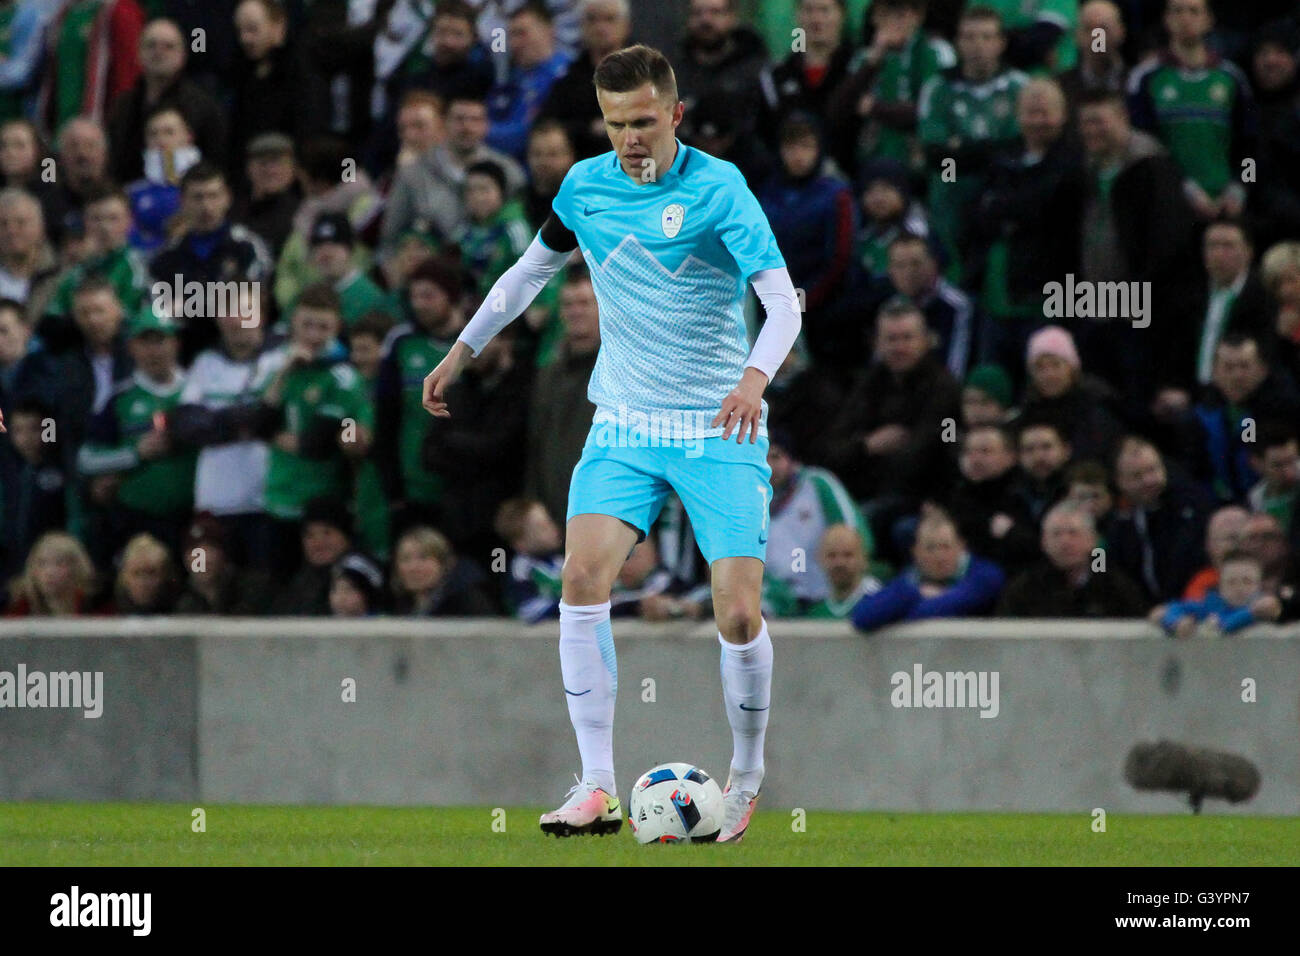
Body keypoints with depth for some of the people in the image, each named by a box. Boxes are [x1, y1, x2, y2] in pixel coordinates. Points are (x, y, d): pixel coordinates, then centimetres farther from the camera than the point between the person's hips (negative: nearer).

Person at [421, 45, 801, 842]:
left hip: (719, 430, -4)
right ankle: (598, 789, -16)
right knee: (584, 575, -18)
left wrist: (757, 375, -40)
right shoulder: (587, 185, 3)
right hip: (624, 421, 4)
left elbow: (784, 300, -21)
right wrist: (461, 352, 26)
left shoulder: (717, 187, -12)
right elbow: (532, 269, 22)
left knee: (740, 613, -11)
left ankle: (747, 777, 15)